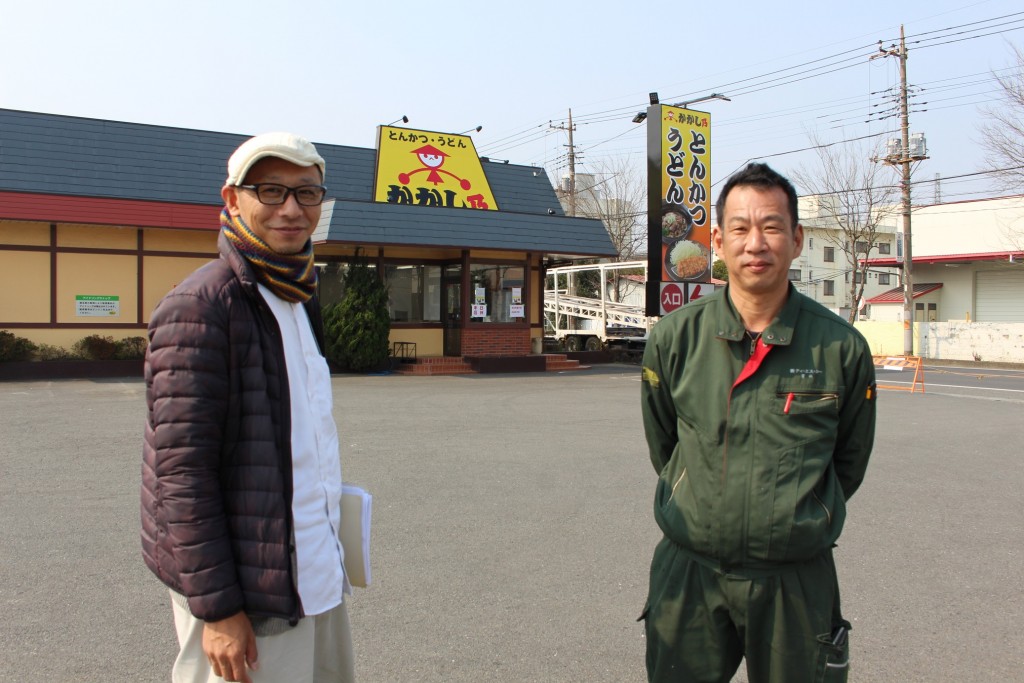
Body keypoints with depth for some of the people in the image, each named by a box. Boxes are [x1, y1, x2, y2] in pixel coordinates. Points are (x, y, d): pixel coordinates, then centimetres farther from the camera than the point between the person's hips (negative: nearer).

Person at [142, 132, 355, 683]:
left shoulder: (298, 300, 11)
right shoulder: (200, 306, -16)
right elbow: (182, 470, -19)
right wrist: (217, 607, -19)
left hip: (317, 582, 8)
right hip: (248, 596, -8)